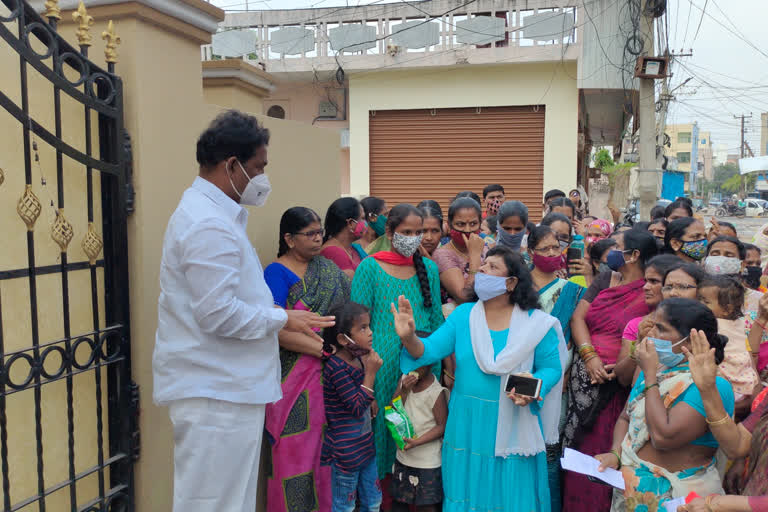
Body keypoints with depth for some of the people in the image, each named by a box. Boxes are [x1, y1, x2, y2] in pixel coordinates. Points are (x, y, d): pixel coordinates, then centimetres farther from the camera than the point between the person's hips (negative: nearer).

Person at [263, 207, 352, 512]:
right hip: (294, 377, -5)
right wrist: (325, 349, -19)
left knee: (327, 449, 9)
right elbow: (278, 329, -16)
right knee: (296, 451, 2)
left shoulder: (328, 269, 12)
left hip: (330, 372, 5)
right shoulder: (276, 272, -7)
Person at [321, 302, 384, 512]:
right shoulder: (336, 368, -22)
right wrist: (371, 372, -22)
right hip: (346, 450, -8)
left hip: (365, 444, 8)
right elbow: (358, 408, -22)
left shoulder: (359, 359, 2)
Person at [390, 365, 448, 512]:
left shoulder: (436, 392, -19)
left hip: (427, 462, -5)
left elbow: (442, 426, -14)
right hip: (403, 455, 6)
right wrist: (404, 390, -19)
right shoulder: (404, 380, -3)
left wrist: (417, 442, -24)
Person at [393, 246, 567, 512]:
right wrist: (410, 338, -26)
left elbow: (551, 367, -4)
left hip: (513, 428, -2)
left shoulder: (536, 323, -7)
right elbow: (431, 349, -7)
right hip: (467, 426, 2)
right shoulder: (463, 314, 0)